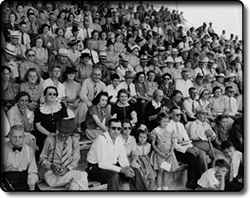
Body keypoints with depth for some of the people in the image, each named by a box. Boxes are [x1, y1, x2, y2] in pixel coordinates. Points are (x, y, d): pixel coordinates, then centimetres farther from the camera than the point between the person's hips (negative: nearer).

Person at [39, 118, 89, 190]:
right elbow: (42, 159, 3)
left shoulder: (74, 141, 4)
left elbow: (75, 161, 8)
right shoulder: (50, 139, -5)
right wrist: (51, 166, -17)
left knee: (75, 185, -34)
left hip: (68, 172, 3)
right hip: (51, 175, -3)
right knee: (82, 175, -28)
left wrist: (67, 169, -13)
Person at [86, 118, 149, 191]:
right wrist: (122, 170, -28)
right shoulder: (101, 139, -22)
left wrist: (127, 167, -14)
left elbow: (122, 157, 8)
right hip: (96, 168, -7)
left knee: (135, 171, -7)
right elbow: (102, 163, -26)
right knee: (114, 175, -36)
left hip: (112, 166, 8)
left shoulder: (118, 139, 2)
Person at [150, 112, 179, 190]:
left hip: (168, 153, 3)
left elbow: (173, 143, 4)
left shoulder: (170, 130, 1)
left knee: (166, 171, 8)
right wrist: (160, 153, -13)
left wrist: (170, 152, -11)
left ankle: (165, 187, 20)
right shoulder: (155, 131, -7)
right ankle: (159, 188, 4)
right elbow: (153, 144, -5)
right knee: (160, 171, -3)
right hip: (159, 153, -3)